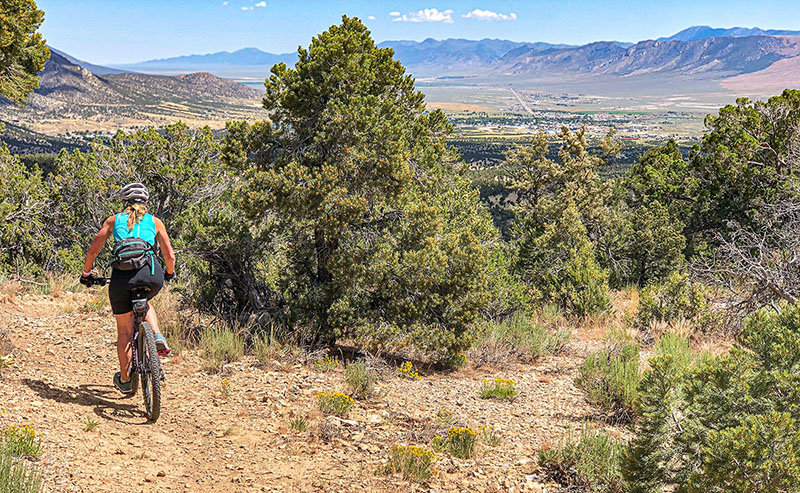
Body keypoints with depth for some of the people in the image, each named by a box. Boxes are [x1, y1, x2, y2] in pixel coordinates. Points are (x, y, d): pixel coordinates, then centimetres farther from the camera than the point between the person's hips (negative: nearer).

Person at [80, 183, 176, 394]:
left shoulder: (114, 220, 20)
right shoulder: (155, 221, 19)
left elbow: (93, 250, 18)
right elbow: (170, 256, 15)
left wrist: (86, 274, 33)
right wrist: (169, 274, 34)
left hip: (121, 276, 0)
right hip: (151, 274, 0)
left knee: (124, 329, 17)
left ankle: (124, 380, 26)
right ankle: (157, 336, 9)